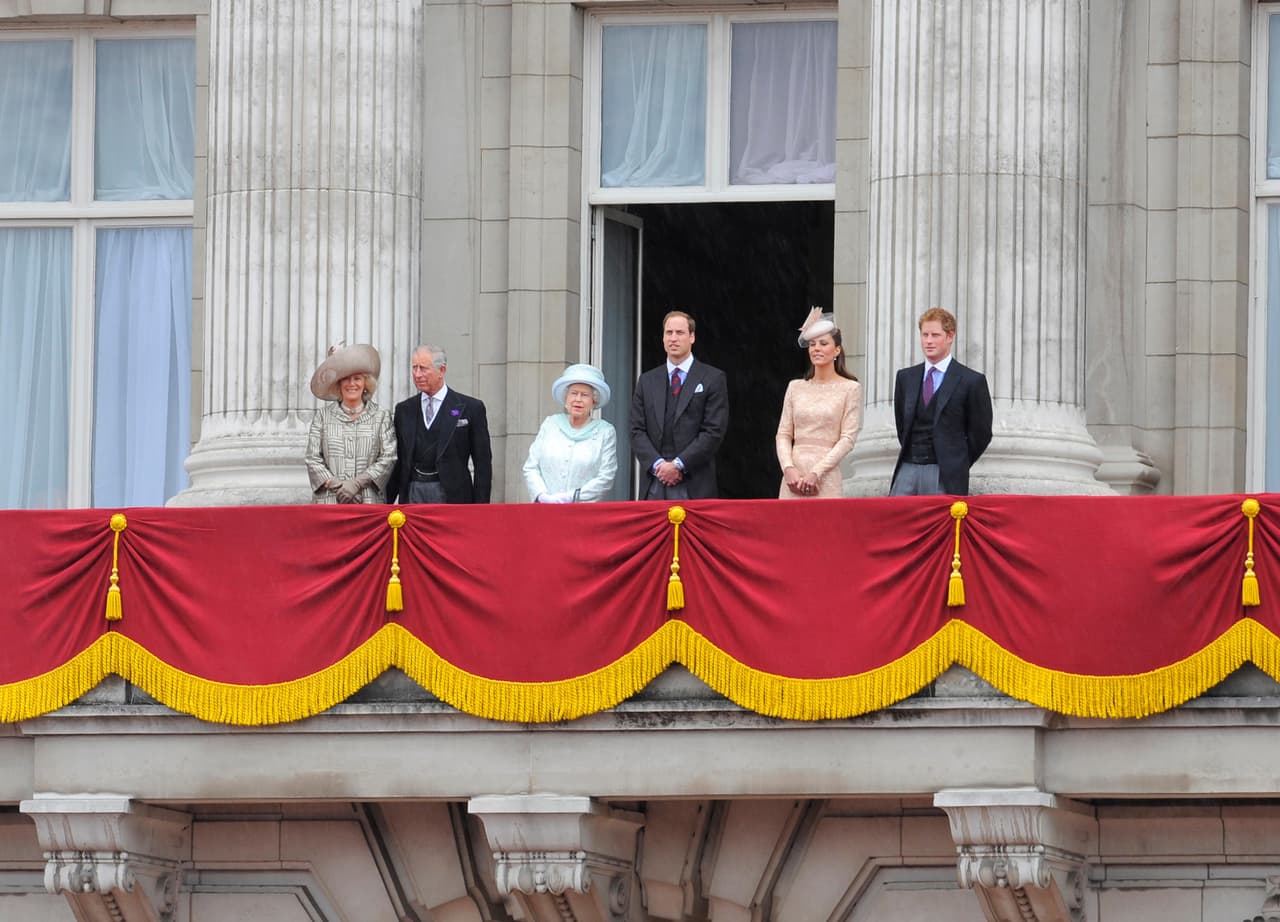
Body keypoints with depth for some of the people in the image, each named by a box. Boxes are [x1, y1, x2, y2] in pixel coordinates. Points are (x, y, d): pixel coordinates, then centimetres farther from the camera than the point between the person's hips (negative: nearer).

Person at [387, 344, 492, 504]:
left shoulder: (470, 408, 1)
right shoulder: (404, 410, 13)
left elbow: (483, 463, 1)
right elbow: (397, 461, 16)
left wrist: (480, 507, -6)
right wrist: (387, 501, 9)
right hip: (412, 494, 4)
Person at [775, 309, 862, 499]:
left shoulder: (850, 389, 2)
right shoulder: (796, 387, 13)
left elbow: (848, 439, -4)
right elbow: (784, 434, 11)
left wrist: (816, 472, -12)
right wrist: (789, 468, -7)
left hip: (826, 480, -3)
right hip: (793, 478, 3)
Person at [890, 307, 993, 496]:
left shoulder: (971, 381, -1)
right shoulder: (906, 377, 14)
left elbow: (981, 434, 3)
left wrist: (957, 465, 5)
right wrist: (914, 455, 15)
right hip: (907, 470, 4)